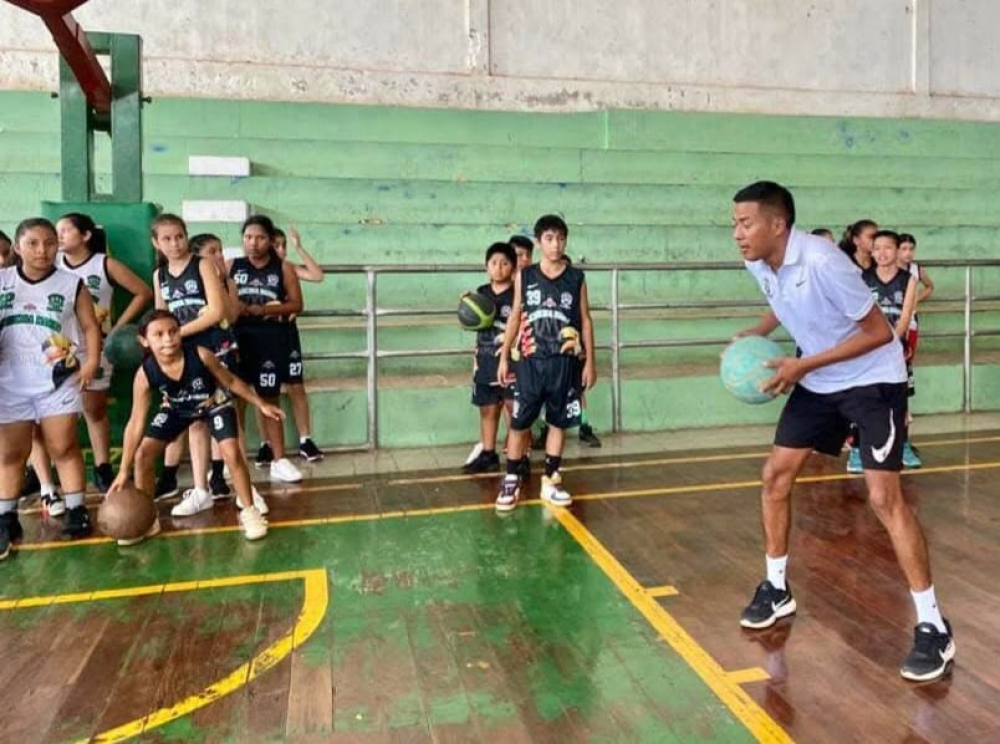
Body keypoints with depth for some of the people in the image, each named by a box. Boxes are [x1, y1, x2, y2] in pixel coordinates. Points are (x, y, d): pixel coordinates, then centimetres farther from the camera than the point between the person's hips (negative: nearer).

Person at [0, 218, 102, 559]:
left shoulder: (71, 284, -1)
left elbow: (90, 326, 0)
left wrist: (91, 362, -12)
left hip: (58, 380, -2)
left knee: (64, 447, 3)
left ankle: (77, 510, 11)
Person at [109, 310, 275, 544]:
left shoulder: (201, 355, -35)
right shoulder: (145, 374, -29)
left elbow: (230, 381, -15)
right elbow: (136, 424, -22)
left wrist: (261, 404, -8)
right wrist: (124, 470, -23)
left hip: (214, 404, -2)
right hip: (176, 409, 3)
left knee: (232, 452, -21)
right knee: (143, 455, -6)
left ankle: (249, 512, -3)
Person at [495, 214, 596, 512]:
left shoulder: (576, 278, 2)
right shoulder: (524, 276, 3)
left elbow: (585, 320, 6)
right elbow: (515, 317, 8)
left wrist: (590, 362, 3)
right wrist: (504, 357, 5)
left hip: (564, 362, 1)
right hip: (531, 361, 0)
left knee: (558, 422, 8)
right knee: (519, 423, 2)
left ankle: (550, 481, 20)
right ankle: (511, 482, 13)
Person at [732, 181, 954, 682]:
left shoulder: (822, 263, -28)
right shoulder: (758, 265, -5)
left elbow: (879, 332, -22)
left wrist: (803, 365, -24)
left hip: (873, 380, -7)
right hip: (817, 382, 8)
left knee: (884, 497, -14)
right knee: (775, 476, 4)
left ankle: (933, 627, 0)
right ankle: (776, 589, 21)